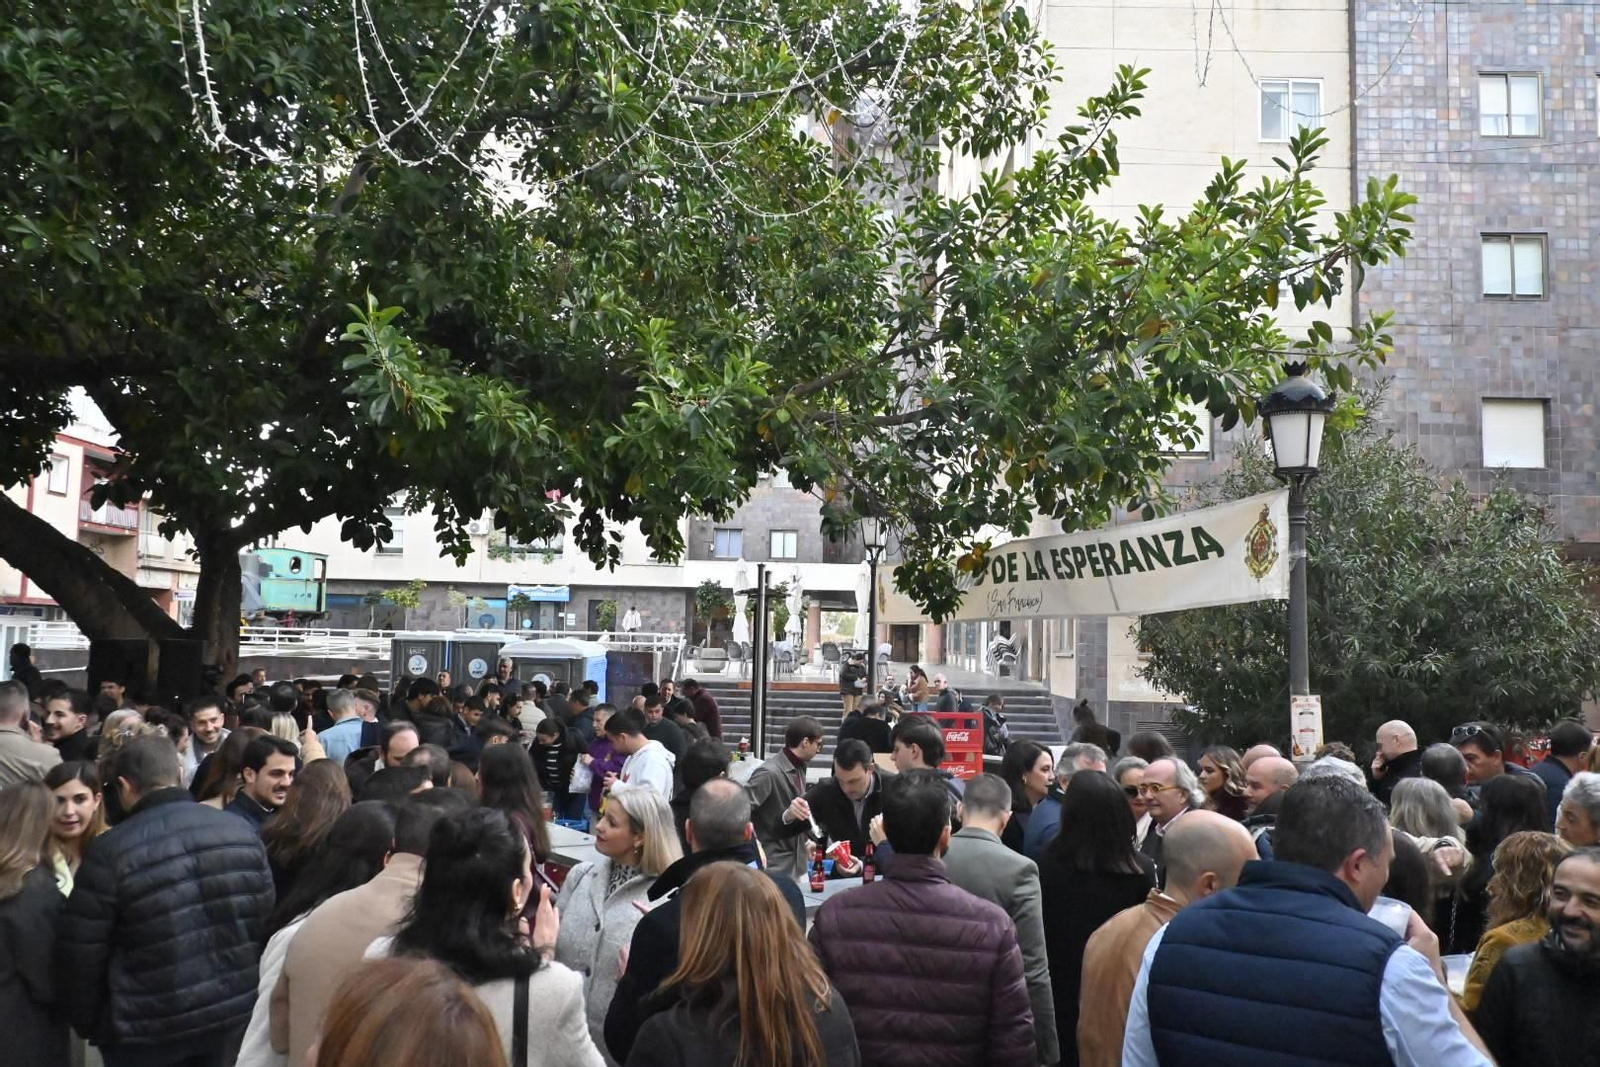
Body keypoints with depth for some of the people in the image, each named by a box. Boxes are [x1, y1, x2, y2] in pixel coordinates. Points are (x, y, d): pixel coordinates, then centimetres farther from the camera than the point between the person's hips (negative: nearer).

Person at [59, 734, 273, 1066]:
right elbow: (265, 920, 4)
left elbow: (80, 953, -10)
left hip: (147, 1029, -4)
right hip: (232, 1013, 4)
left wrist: (88, 1023, 8)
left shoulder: (111, 850, -17)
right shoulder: (242, 830, -5)